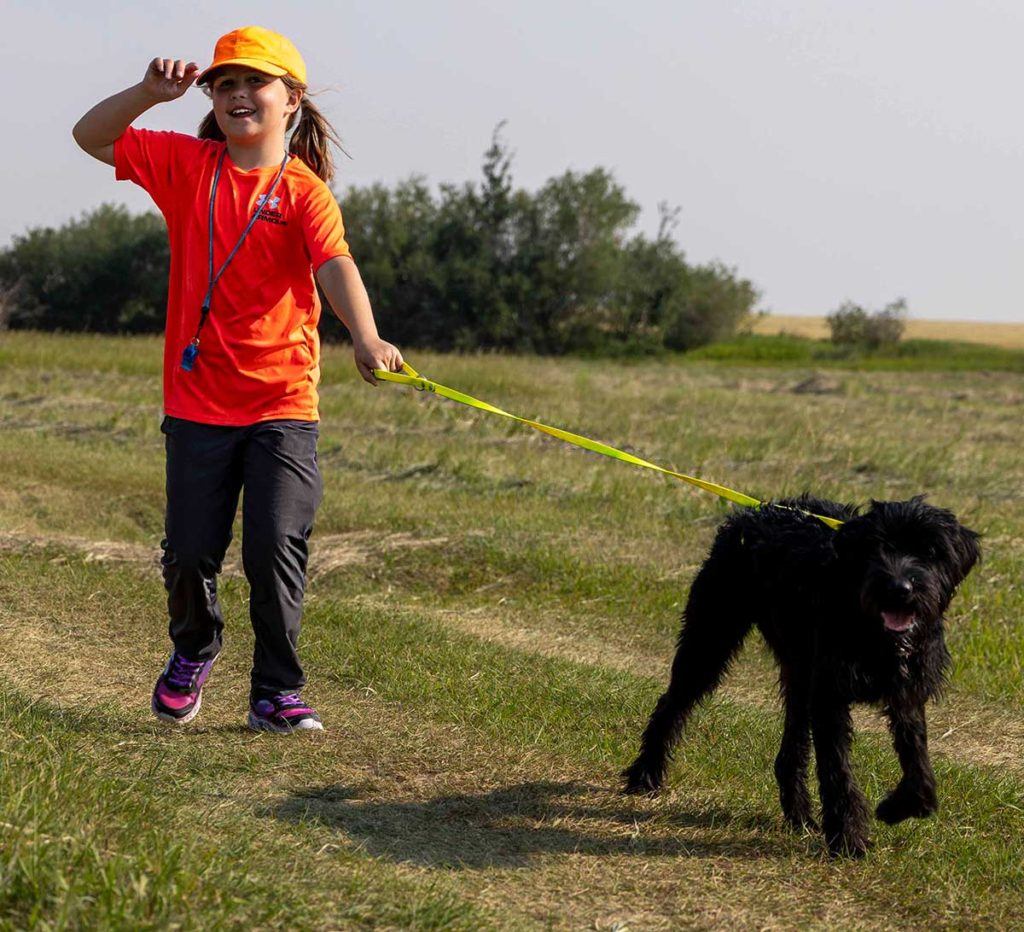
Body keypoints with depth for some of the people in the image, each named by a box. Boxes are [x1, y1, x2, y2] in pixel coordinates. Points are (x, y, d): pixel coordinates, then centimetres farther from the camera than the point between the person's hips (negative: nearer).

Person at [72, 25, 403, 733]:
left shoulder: (306, 191, -6)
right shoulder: (187, 165, 5)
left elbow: (336, 267, -22)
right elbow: (92, 136, 7)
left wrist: (366, 338, -41)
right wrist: (152, 91, -11)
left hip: (283, 404, -2)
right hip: (198, 401, 3)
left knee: (277, 548, -9)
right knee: (190, 552, 7)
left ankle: (277, 693, 8)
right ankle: (195, 649, 38)